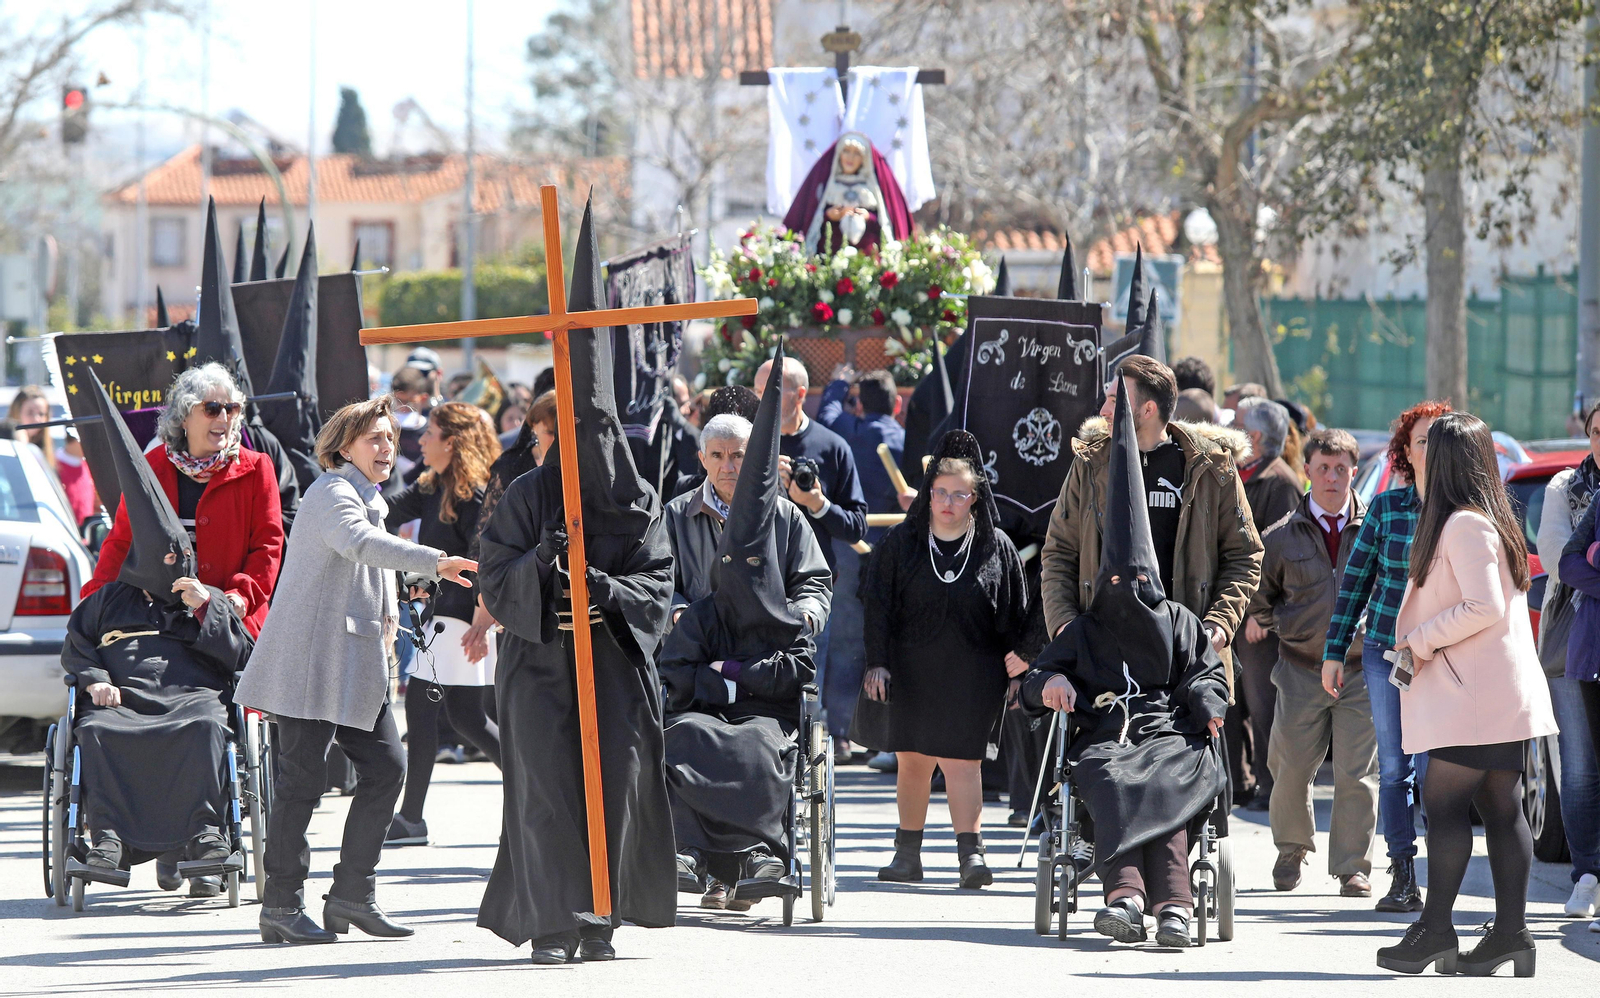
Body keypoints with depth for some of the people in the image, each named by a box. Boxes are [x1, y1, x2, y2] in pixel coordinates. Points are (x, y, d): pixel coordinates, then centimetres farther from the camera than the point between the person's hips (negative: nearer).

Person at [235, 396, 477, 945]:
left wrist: (385, 618, 19)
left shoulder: (369, 499, 21)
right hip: (311, 658, -10)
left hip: (356, 662, 10)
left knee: (385, 766, 3)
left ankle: (352, 895, 10)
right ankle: (282, 908, -1)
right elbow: (359, 543, -32)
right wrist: (434, 562, -41)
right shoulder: (332, 493, -11)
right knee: (302, 777, -7)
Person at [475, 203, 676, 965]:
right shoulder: (527, 497, 5)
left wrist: (607, 589, -14)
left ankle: (599, 919, 5)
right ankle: (551, 922, -9)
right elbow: (495, 583, 1)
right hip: (540, 663, -1)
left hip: (615, 663, 1)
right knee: (547, 782, -10)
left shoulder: (637, 502, 8)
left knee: (616, 779, -4)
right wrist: (541, 560, -18)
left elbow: (659, 587, 4)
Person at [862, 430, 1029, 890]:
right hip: (910, 670, 2)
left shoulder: (996, 547, 3)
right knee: (911, 760, 7)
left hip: (971, 674, -2)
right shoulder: (901, 542, 4)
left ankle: (971, 852, -16)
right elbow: (877, 606, 3)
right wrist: (877, 662, -5)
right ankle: (907, 854, 17)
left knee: (960, 758, -12)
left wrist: (1018, 662, 4)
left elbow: (1015, 613, 8)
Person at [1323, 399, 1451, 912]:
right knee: (1393, 768, 2)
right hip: (1385, 652, 2)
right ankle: (1402, 878, 7)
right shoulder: (1386, 507, 3)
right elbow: (1354, 579, 8)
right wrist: (1334, 649, 6)